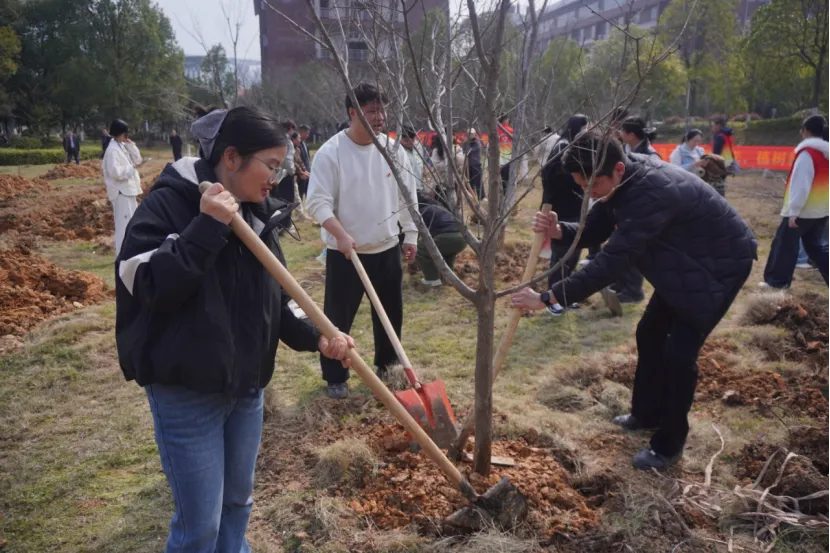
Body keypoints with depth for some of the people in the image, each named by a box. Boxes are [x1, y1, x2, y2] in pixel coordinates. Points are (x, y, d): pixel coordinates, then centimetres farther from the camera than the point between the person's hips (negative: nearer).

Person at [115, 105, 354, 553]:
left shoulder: (257, 213, 5)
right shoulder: (168, 204, -14)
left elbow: (276, 298, 8)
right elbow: (150, 285, -26)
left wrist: (315, 337, -8)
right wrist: (207, 226, -30)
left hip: (247, 386, 7)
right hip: (186, 391, -6)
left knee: (238, 501, 22)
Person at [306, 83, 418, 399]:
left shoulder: (393, 150, 2)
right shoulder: (330, 153, -13)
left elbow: (408, 196, 10)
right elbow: (318, 202, -16)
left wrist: (411, 235, 8)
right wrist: (341, 235, -28)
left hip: (387, 248, 5)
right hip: (345, 253, -4)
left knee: (391, 313, 16)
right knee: (338, 317, 4)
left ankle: (387, 364, 37)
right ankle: (335, 377, 21)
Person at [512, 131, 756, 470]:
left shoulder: (653, 193, -40)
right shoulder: (622, 181, -11)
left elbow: (612, 261, -42)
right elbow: (595, 230, -2)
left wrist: (548, 298, -39)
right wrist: (559, 231, -25)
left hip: (720, 263, -9)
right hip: (683, 262, 9)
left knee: (679, 349, -12)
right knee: (650, 333, 13)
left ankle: (669, 444, 5)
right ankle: (648, 414, 31)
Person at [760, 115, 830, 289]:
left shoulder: (807, 152, -16)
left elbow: (800, 184, -20)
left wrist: (793, 211, -19)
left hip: (804, 210, -8)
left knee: (785, 243, 2)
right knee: (816, 244, 18)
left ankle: (777, 280, 8)